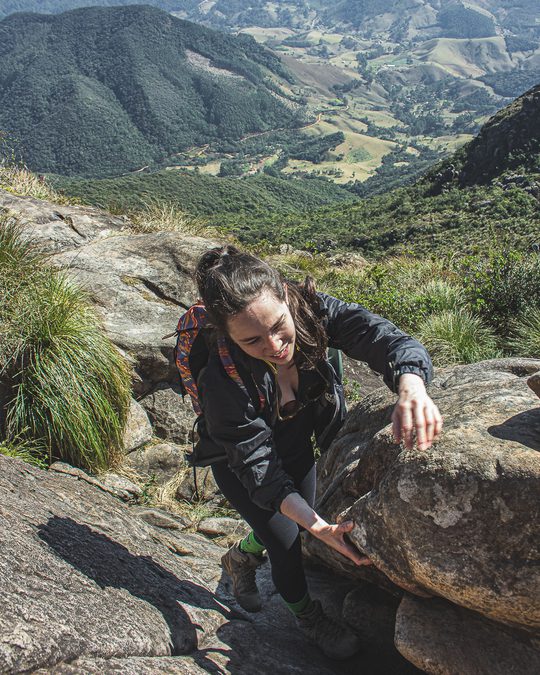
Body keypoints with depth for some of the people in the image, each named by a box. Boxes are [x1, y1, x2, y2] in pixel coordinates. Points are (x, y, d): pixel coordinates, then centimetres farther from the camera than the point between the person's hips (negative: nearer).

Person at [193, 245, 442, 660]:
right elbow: (260, 468, -34)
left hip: (298, 446, 4)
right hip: (238, 463, -4)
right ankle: (308, 616, 34)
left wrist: (410, 388, -64)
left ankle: (240, 557, 52)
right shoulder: (223, 382, -39)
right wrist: (319, 528, -43)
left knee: (297, 523, 19)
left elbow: (381, 337, -42)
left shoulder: (310, 311, -32)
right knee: (286, 542, 1)